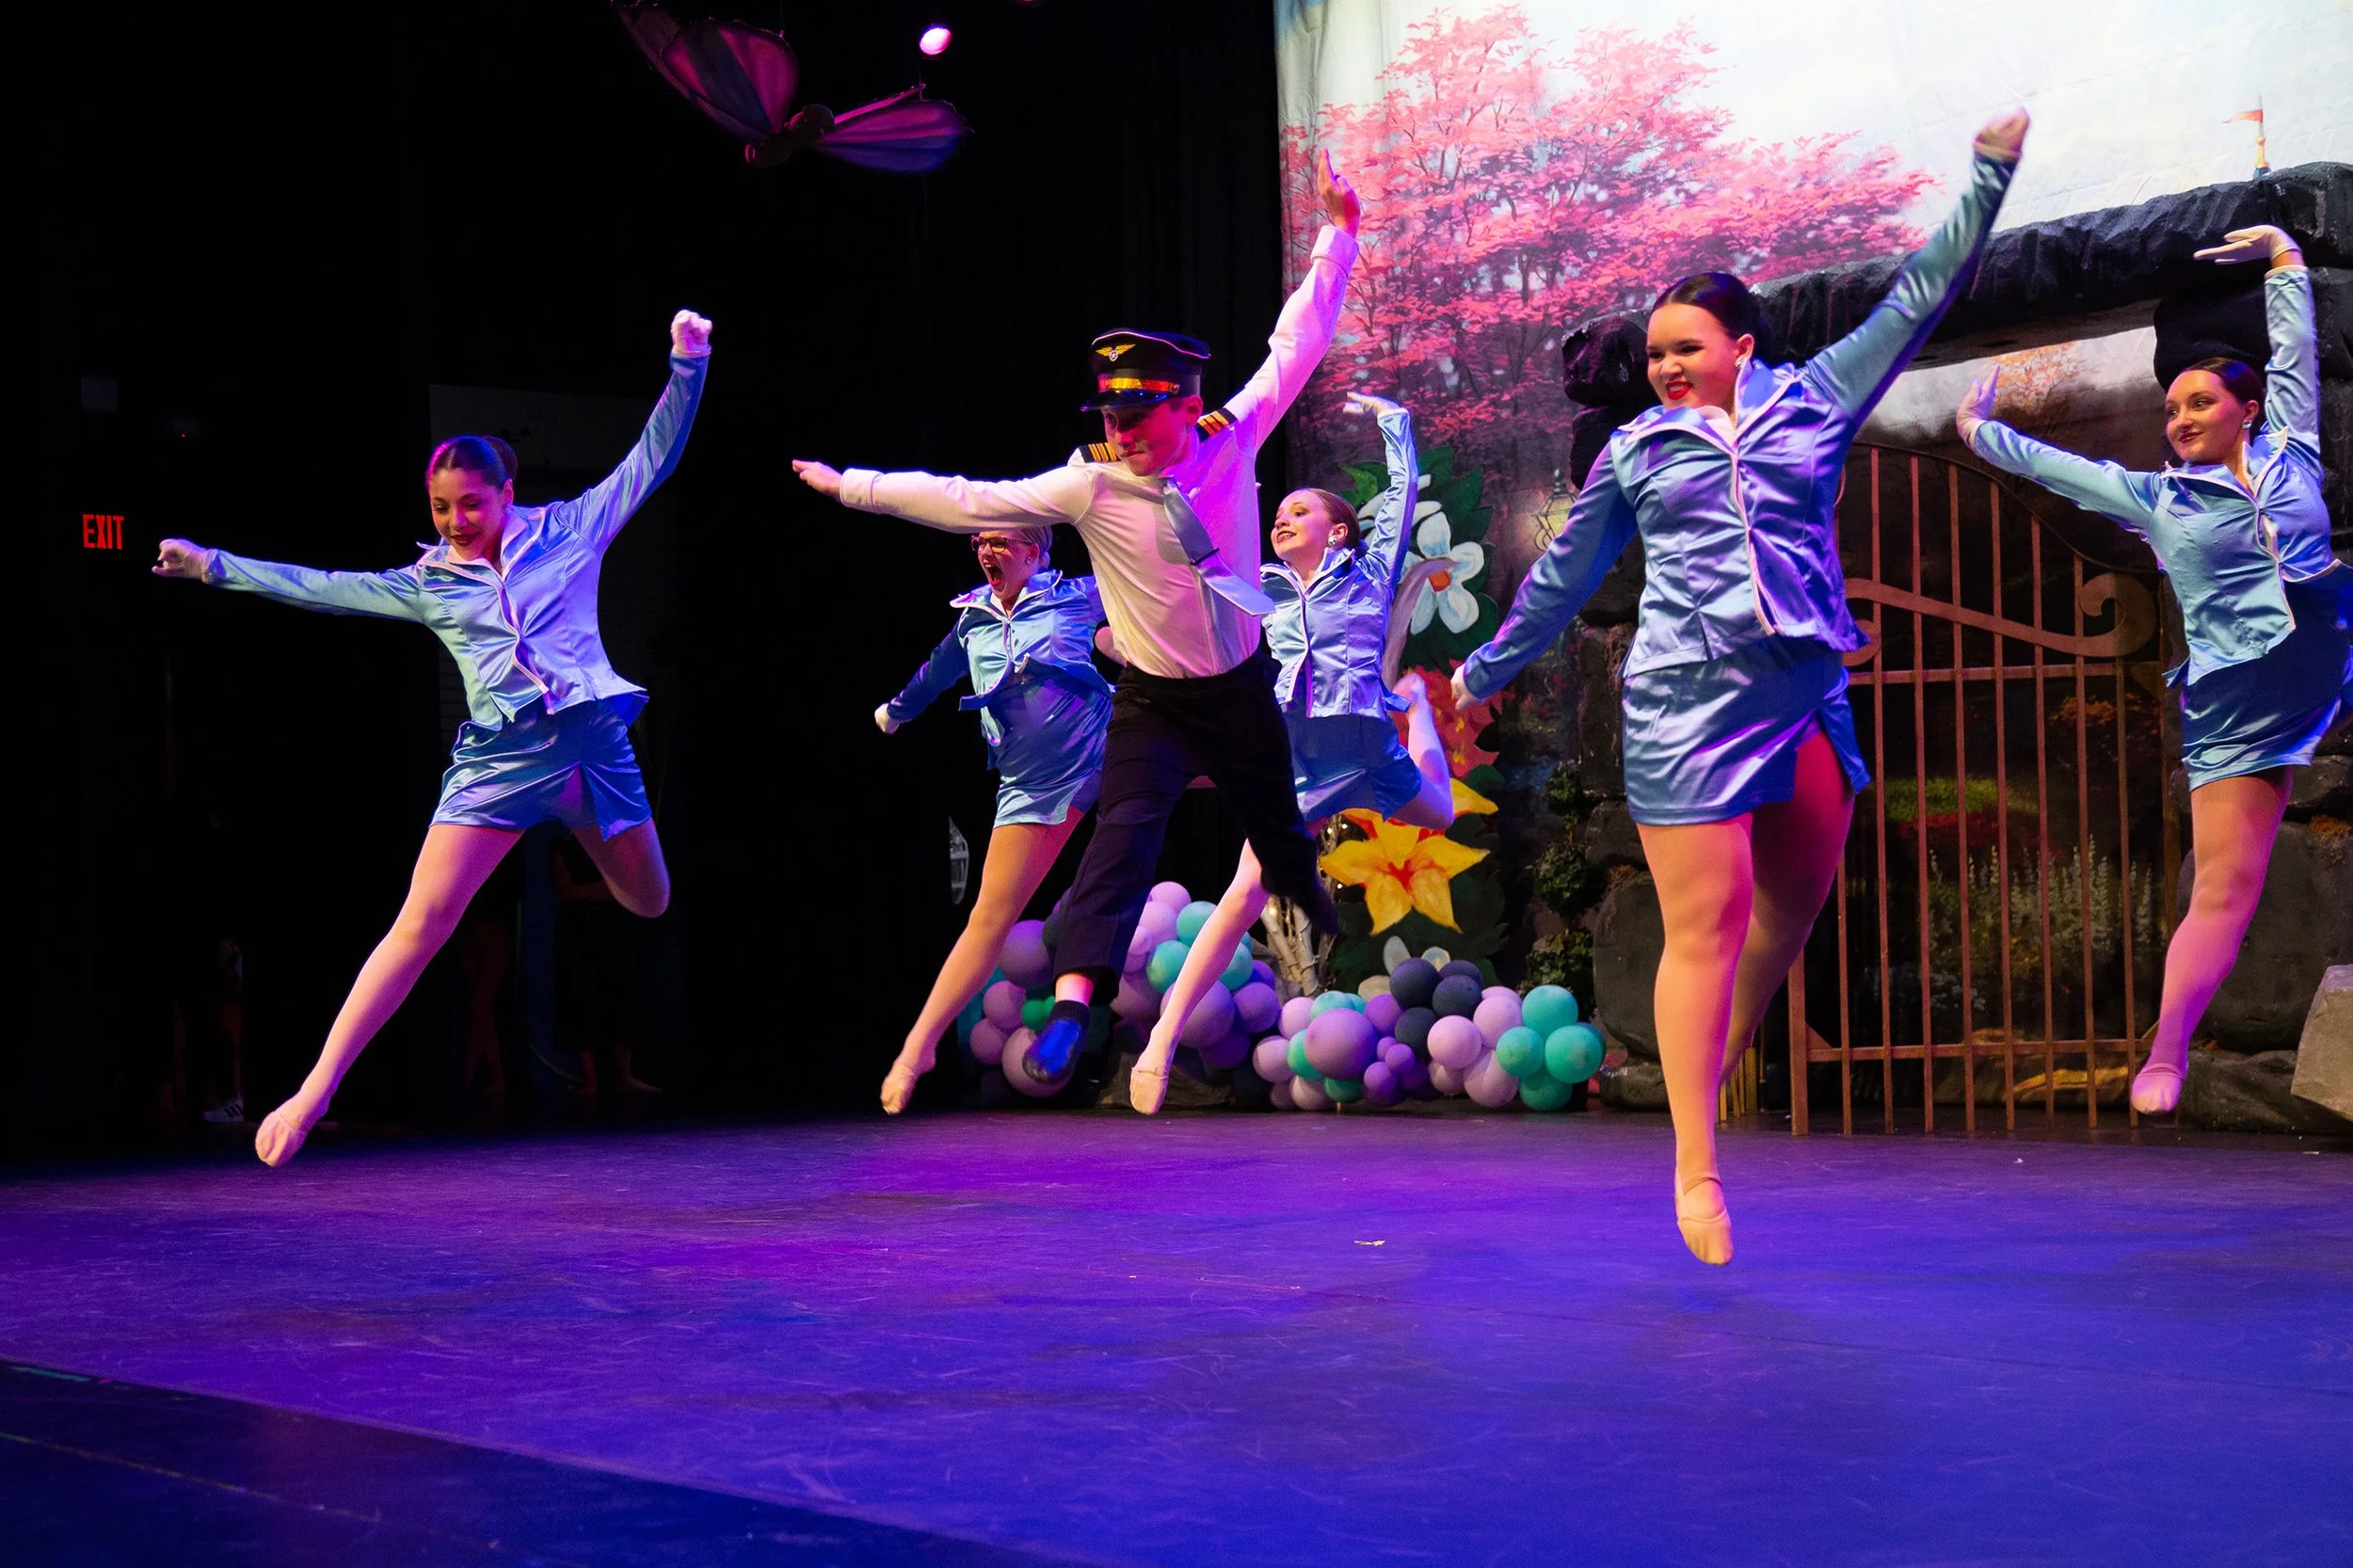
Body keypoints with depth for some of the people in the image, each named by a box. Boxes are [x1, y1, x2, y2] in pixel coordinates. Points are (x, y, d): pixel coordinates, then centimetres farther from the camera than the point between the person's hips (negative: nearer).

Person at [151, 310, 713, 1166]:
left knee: (650, 904, 14)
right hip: (498, 757, -1)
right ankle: (314, 1091, -12)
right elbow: (321, 587, 16)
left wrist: (686, 365, -3)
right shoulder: (427, 584, 11)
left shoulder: (570, 531, 7)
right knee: (421, 921, -12)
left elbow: (652, 455, 7)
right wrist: (213, 565, 16)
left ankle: (581, 821, 51)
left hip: (593, 741, 1)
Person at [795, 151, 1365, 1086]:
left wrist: (1336, 236, -3)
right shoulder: (1090, 488, -14)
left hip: (1243, 690, 3)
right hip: (1152, 701, -2)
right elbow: (967, 501, -10)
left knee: (1282, 833, 18)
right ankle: (1071, 1002, -29)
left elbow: (1294, 349, -1)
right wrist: (850, 485, -9)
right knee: (1124, 831, -22)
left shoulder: (1231, 442, -9)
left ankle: (1332, 939, 48)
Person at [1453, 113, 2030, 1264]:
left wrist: (1988, 176, 11)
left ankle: (1717, 1065, 31)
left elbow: (1918, 299, 13)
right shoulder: (1635, 450, 9)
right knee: (1703, 929, -7)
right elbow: (1565, 572, 19)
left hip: (1809, 697, 3)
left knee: (1792, 910, 9)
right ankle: (1696, 1172, -5)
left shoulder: (1814, 403, 10)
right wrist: (1487, 669, 26)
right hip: (1687, 703, -3)